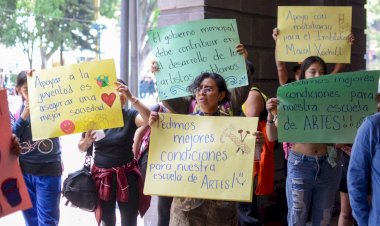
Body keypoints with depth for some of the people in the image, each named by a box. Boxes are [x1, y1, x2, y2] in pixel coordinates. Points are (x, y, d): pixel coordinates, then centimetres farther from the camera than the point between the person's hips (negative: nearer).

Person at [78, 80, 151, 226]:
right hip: (101, 175, 2)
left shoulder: (130, 116, -5)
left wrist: (131, 98, -35)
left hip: (126, 174, -2)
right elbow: (81, 147, 8)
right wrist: (87, 141, -15)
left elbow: (149, 120, -27)